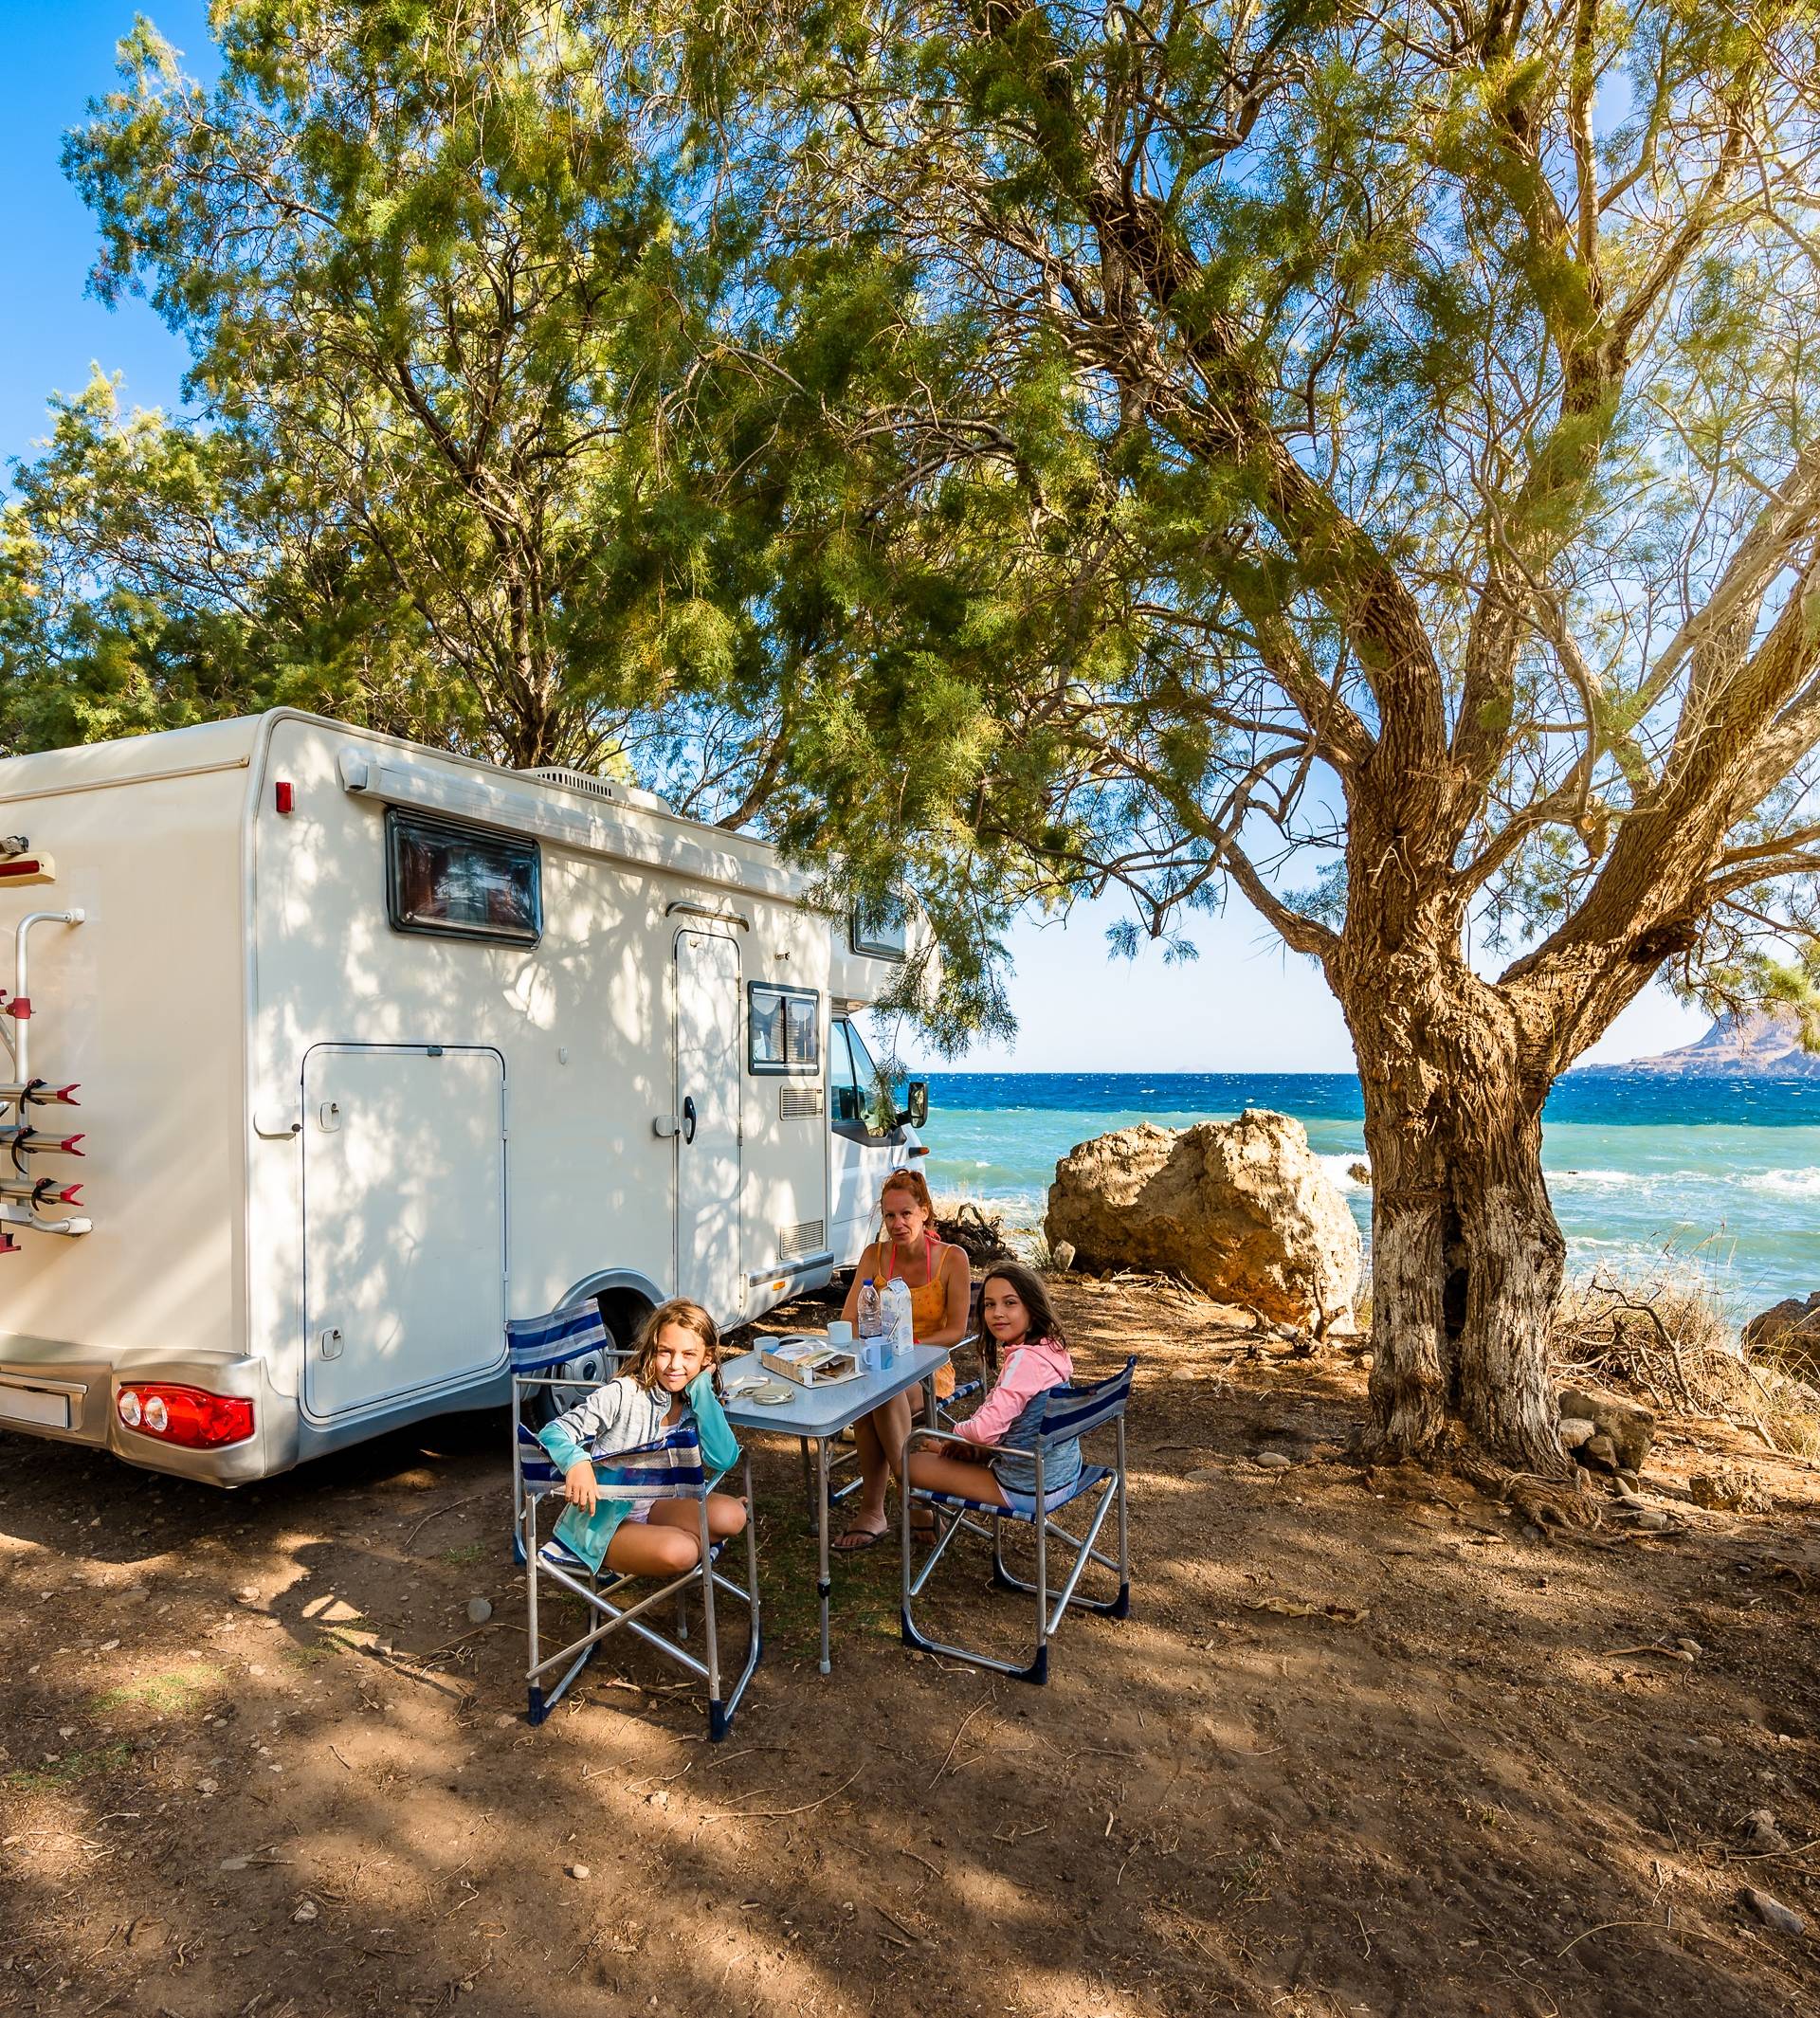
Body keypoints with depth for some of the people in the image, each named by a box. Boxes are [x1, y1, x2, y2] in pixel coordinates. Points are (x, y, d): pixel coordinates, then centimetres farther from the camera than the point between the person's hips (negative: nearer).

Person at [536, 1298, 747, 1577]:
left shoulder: (696, 1404, -2)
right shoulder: (623, 1394, -17)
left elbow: (723, 1459, -18)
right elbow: (553, 1433, -18)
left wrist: (701, 1388, -19)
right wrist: (577, 1461, -41)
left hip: (654, 1507, 5)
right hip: (603, 1518, -5)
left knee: (732, 1516, -22)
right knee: (679, 1552, -32)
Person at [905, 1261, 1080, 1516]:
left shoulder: (1026, 1359, -28)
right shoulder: (1050, 1347, 1)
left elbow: (986, 1430, -31)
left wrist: (957, 1431, -10)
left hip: (1027, 1490, -9)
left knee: (912, 1463, 2)